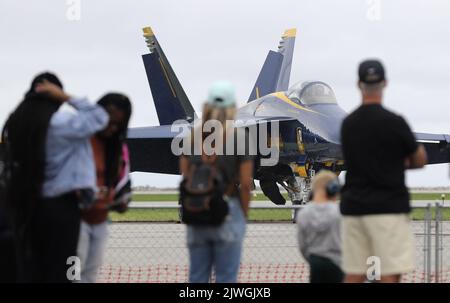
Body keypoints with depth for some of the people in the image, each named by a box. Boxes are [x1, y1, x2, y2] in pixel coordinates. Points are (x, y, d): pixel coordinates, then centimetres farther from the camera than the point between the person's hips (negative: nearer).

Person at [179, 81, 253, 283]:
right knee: (226, 277, 3)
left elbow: (185, 178, 4)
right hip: (228, 209, -4)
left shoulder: (192, 136, 3)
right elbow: (245, 183, -9)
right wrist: (244, 214, 3)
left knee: (197, 276, 11)